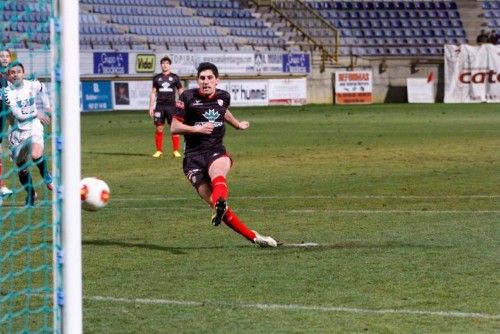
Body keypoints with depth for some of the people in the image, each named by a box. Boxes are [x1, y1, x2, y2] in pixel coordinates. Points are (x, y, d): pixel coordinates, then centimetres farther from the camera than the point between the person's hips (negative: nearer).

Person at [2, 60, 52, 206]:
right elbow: (19, 115, -22)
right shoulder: (7, 92, -17)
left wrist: (47, 106, 22)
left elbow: (42, 89, 21)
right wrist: (37, 114, -16)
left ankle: (47, 177, 4)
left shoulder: (33, 85, -6)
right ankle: (31, 194, 32)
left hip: (34, 127, 0)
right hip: (17, 130, 0)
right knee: (21, 167, 7)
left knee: (36, 155, -27)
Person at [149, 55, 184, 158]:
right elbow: (153, 93, 13)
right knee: (159, 128, -2)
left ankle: (176, 151, 0)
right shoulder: (157, 78, 10)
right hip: (160, 106, 1)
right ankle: (159, 151, 6)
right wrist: (151, 107, 6)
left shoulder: (175, 77, 6)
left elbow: (181, 92, 9)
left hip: (171, 106, -1)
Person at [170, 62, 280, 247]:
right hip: (193, 156, -1)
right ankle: (254, 237, -7)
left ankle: (220, 204, -69)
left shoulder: (223, 97, 8)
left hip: (216, 152, 1)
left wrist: (238, 125, 47)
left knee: (217, 173, -37)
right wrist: (197, 129, -16)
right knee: (211, 201, -12)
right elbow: (174, 127, -2)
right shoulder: (188, 98, -3)